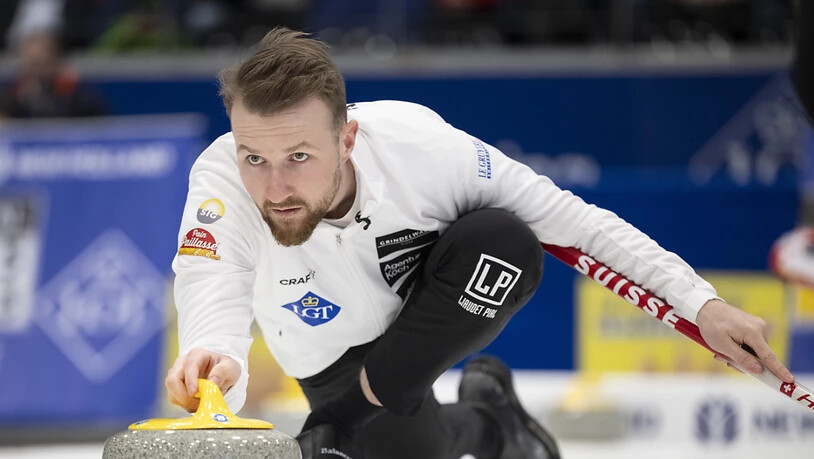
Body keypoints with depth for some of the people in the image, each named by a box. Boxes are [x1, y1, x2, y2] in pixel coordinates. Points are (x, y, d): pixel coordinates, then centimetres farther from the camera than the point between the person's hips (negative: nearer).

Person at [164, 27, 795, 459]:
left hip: (439, 311, -1)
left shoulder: (416, 144, -33)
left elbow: (565, 216, -22)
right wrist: (213, 369, -74)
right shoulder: (222, 182, -35)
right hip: (338, 354, 1)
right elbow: (212, 304, -49)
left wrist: (700, 303, -22)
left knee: (503, 241, -30)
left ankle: (364, 403, -10)